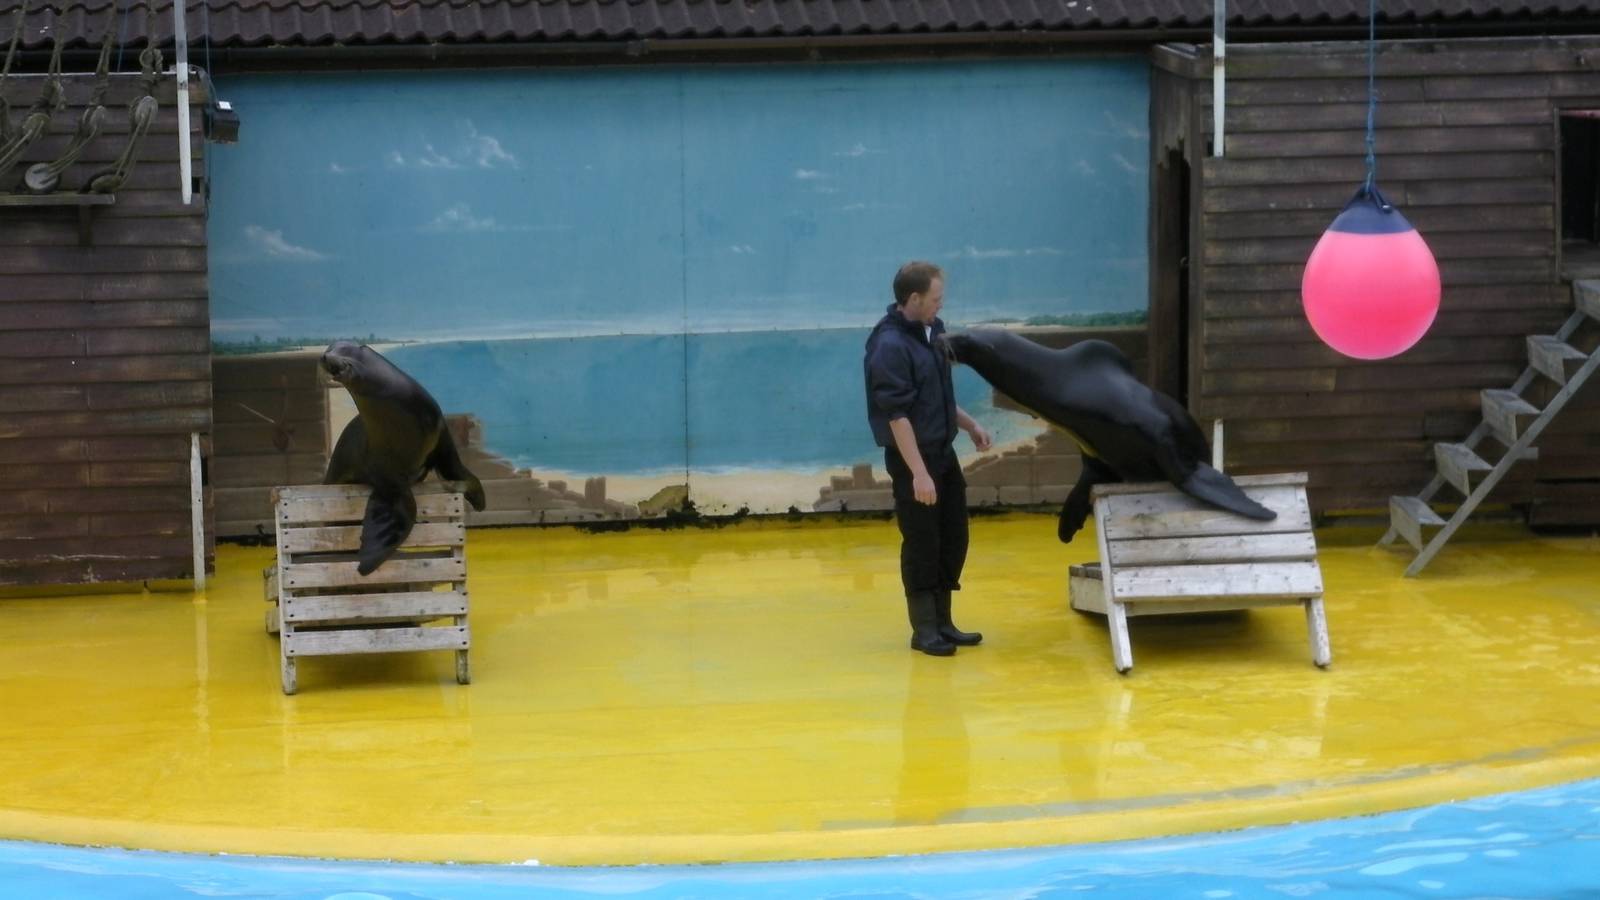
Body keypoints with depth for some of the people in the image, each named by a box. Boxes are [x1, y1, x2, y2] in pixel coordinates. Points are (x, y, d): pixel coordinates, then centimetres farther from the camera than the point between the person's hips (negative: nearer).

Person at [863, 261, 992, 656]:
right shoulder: (890, 346, -20)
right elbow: (897, 415, -22)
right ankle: (924, 629, 10)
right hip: (913, 457, -8)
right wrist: (918, 473, -24)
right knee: (922, 545, 0)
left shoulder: (932, 330, 7)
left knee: (953, 540, 13)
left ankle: (942, 621, 23)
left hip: (944, 453, 9)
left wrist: (969, 424, 16)